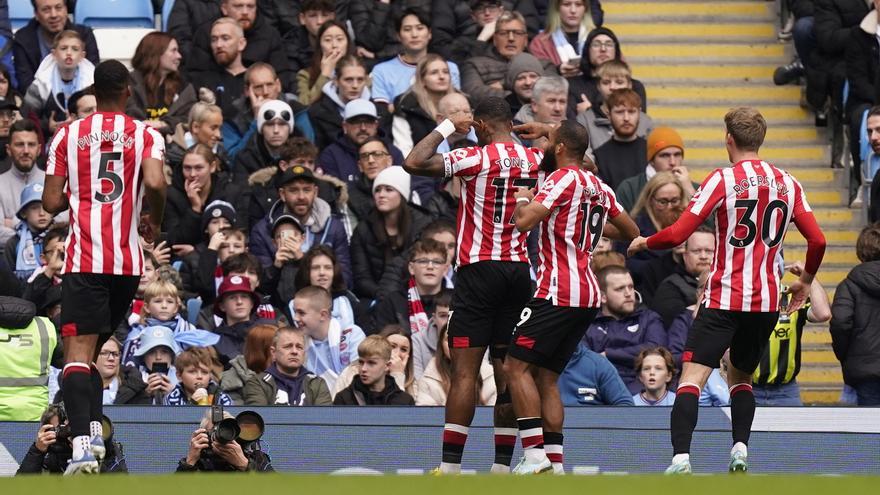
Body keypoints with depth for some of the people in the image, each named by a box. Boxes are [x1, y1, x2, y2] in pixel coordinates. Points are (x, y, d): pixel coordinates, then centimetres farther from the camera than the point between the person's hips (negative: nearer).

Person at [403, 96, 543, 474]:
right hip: (521, 270, 5)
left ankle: (449, 468, -11)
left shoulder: (479, 158, -9)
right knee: (508, 372, 7)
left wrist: (447, 127, -5)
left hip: (480, 270, -5)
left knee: (465, 371, -7)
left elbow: (414, 163, -18)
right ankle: (502, 467, 7)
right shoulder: (537, 160, 6)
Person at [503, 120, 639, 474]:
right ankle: (554, 462, 5)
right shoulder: (599, 188, 16)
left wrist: (523, 199, 2)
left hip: (558, 293, -9)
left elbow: (524, 221, -19)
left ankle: (534, 454, -18)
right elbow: (632, 233, 27)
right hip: (588, 296, 9)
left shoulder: (565, 178, -9)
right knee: (545, 377, 11)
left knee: (516, 367, -9)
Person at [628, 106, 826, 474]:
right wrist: (805, 282, 24)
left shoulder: (722, 180, -6)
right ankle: (740, 450, 5)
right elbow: (817, 240, 6)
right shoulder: (787, 183, 7)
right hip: (767, 300, 5)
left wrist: (643, 242, 10)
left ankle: (681, 458, -27)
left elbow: (677, 234, -10)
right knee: (740, 378, 23)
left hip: (724, 297, -5)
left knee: (692, 377, -9)